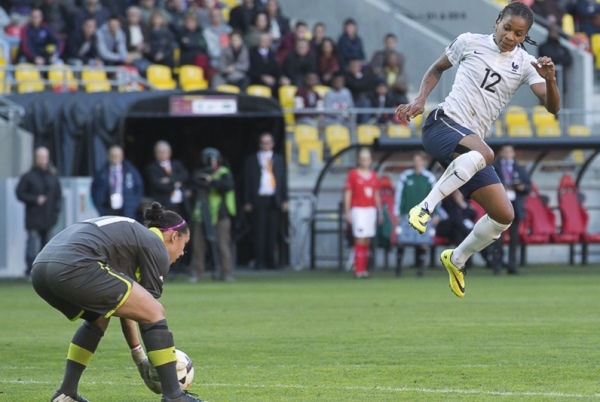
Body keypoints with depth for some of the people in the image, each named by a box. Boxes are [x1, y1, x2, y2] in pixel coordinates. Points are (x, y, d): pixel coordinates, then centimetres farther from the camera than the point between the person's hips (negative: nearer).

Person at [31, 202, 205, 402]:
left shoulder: (130, 233, 34)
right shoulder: (156, 246, 10)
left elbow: (126, 303, 37)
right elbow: (148, 311, 9)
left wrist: (138, 354, 39)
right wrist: (142, 360, 17)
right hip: (75, 268, -9)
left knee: (98, 317, 34)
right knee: (155, 313, 2)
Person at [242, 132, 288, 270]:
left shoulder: (279, 159, 15)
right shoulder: (251, 160, 8)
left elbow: (283, 180, 13)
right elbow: (247, 182, 5)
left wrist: (284, 200, 5)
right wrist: (247, 202, -3)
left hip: (275, 200, 2)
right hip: (259, 200, -2)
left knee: (272, 231, 1)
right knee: (259, 231, -6)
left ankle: (270, 260, 7)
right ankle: (259, 260, -3)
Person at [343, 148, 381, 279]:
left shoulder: (374, 176, 12)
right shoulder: (353, 174, -3)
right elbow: (347, 194, -3)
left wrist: (380, 212, 13)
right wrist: (347, 212, -9)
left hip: (371, 209, 5)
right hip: (358, 209, -5)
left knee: (367, 240, 5)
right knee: (360, 239, -11)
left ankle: (364, 269, 8)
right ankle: (358, 269, -11)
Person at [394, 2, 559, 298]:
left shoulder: (525, 64, 8)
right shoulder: (470, 42, 3)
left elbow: (552, 107, -3)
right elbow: (437, 68, 20)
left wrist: (550, 80, -23)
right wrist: (420, 101, 6)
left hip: (470, 147, 5)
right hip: (442, 123, -5)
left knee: (504, 215, -1)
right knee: (483, 153, -39)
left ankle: (456, 260, 21)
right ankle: (426, 207, -35)